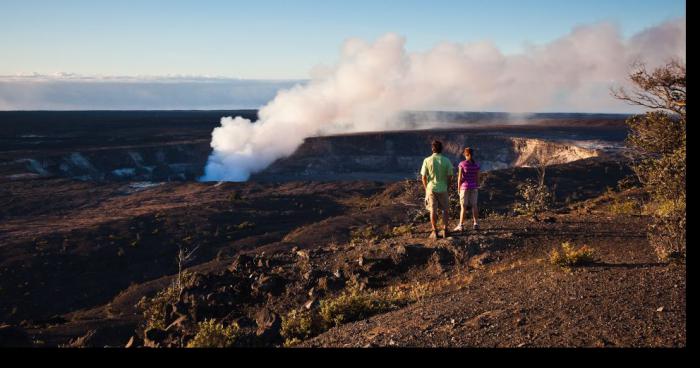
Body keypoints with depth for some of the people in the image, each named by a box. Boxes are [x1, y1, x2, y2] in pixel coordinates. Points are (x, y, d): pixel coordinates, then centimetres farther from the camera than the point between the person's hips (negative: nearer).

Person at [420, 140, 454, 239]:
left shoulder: (427, 160, -8)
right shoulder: (446, 160, -6)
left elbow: (424, 177, -5)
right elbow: (450, 176, -3)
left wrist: (426, 189, 8)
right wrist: (446, 186, 12)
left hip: (431, 188, -1)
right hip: (443, 189, 1)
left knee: (433, 210, 7)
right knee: (444, 210, 14)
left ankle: (435, 232, 9)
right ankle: (445, 231, 14)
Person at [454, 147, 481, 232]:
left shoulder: (462, 164, -11)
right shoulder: (476, 164, -2)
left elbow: (460, 177, -11)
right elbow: (477, 178, 1)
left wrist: (458, 188, -2)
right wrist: (477, 188, 10)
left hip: (464, 187, -3)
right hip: (474, 187, 3)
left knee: (463, 207, 0)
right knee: (474, 206, 9)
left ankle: (461, 226, -1)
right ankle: (476, 224, 9)